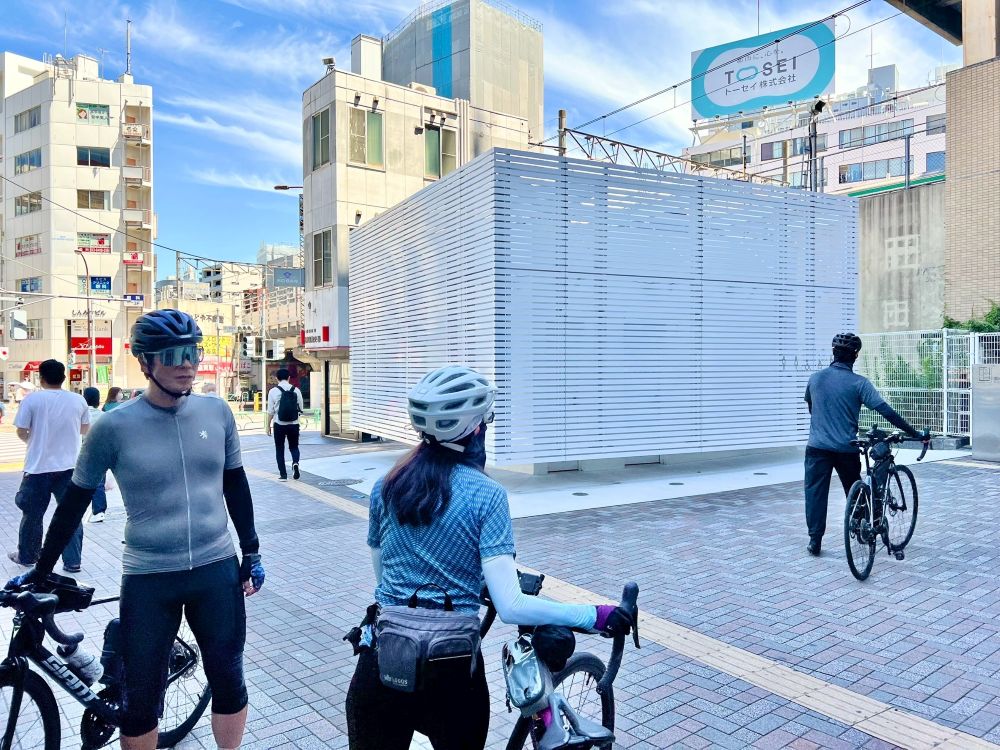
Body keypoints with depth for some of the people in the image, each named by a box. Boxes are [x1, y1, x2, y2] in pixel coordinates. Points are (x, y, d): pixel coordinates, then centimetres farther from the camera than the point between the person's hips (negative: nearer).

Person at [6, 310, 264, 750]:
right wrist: (41, 571, 8)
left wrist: (251, 552, 9)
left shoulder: (216, 413, -2)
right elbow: (75, 502, 2)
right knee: (141, 698, 10)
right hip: (148, 579, -2)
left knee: (228, 680, 14)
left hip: (217, 570, 2)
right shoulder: (115, 426, -10)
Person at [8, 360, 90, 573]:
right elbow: (85, 429, 11)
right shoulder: (78, 400, -1)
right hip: (69, 467, 1)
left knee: (32, 514, 16)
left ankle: (26, 556, 32)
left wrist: (31, 439, 15)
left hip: (38, 467, -1)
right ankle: (72, 561, 5)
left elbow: (21, 432, -6)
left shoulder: (32, 399, -8)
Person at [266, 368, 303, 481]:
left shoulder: (273, 391, -6)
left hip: (279, 424, -1)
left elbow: (270, 411, -6)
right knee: (294, 446, 17)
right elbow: (301, 409, 3)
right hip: (294, 424, 2)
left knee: (279, 449, 11)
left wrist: (268, 425, 4)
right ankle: (295, 462, -11)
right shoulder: (296, 390, -1)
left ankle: (283, 474, 10)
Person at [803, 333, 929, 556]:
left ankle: (815, 540, 0)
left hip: (817, 446, 1)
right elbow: (886, 411, -11)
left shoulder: (815, 378, 3)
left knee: (816, 492, 3)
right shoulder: (859, 383, -7)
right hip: (846, 448, -1)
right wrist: (914, 433, -6)